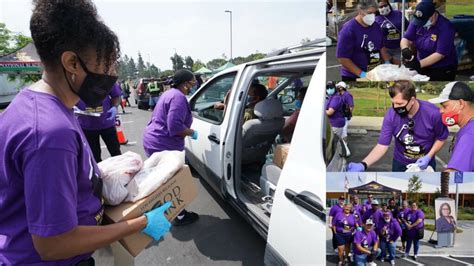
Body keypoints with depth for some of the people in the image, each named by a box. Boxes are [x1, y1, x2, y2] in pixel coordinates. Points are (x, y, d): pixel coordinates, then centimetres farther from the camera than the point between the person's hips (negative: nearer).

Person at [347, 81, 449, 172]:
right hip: (400, 163, 0)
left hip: (425, 162, 0)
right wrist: (363, 165, -38)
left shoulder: (432, 113, -25)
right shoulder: (391, 114, -24)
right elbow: (382, 145, -24)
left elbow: (441, 138, -6)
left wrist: (429, 157, -20)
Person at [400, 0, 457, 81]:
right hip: (423, 67, 5)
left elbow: (440, 54, -23)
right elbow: (406, 39, -5)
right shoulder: (416, 20, -6)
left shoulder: (445, 27, -20)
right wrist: (405, 49, -28)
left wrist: (419, 64, -32)